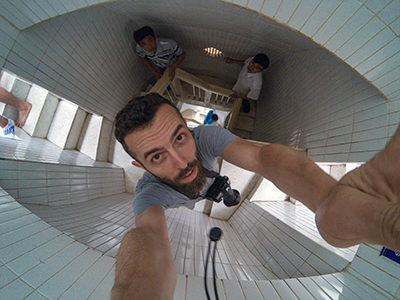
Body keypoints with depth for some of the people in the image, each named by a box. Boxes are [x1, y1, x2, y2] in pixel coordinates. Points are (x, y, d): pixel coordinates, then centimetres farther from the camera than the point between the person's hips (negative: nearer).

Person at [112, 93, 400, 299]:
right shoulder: (148, 192, -49)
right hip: (177, 208, 0)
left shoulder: (205, 136, -46)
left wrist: (333, 201, -87)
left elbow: (262, 156, -65)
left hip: (211, 187, 1)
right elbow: (148, 231, -71)